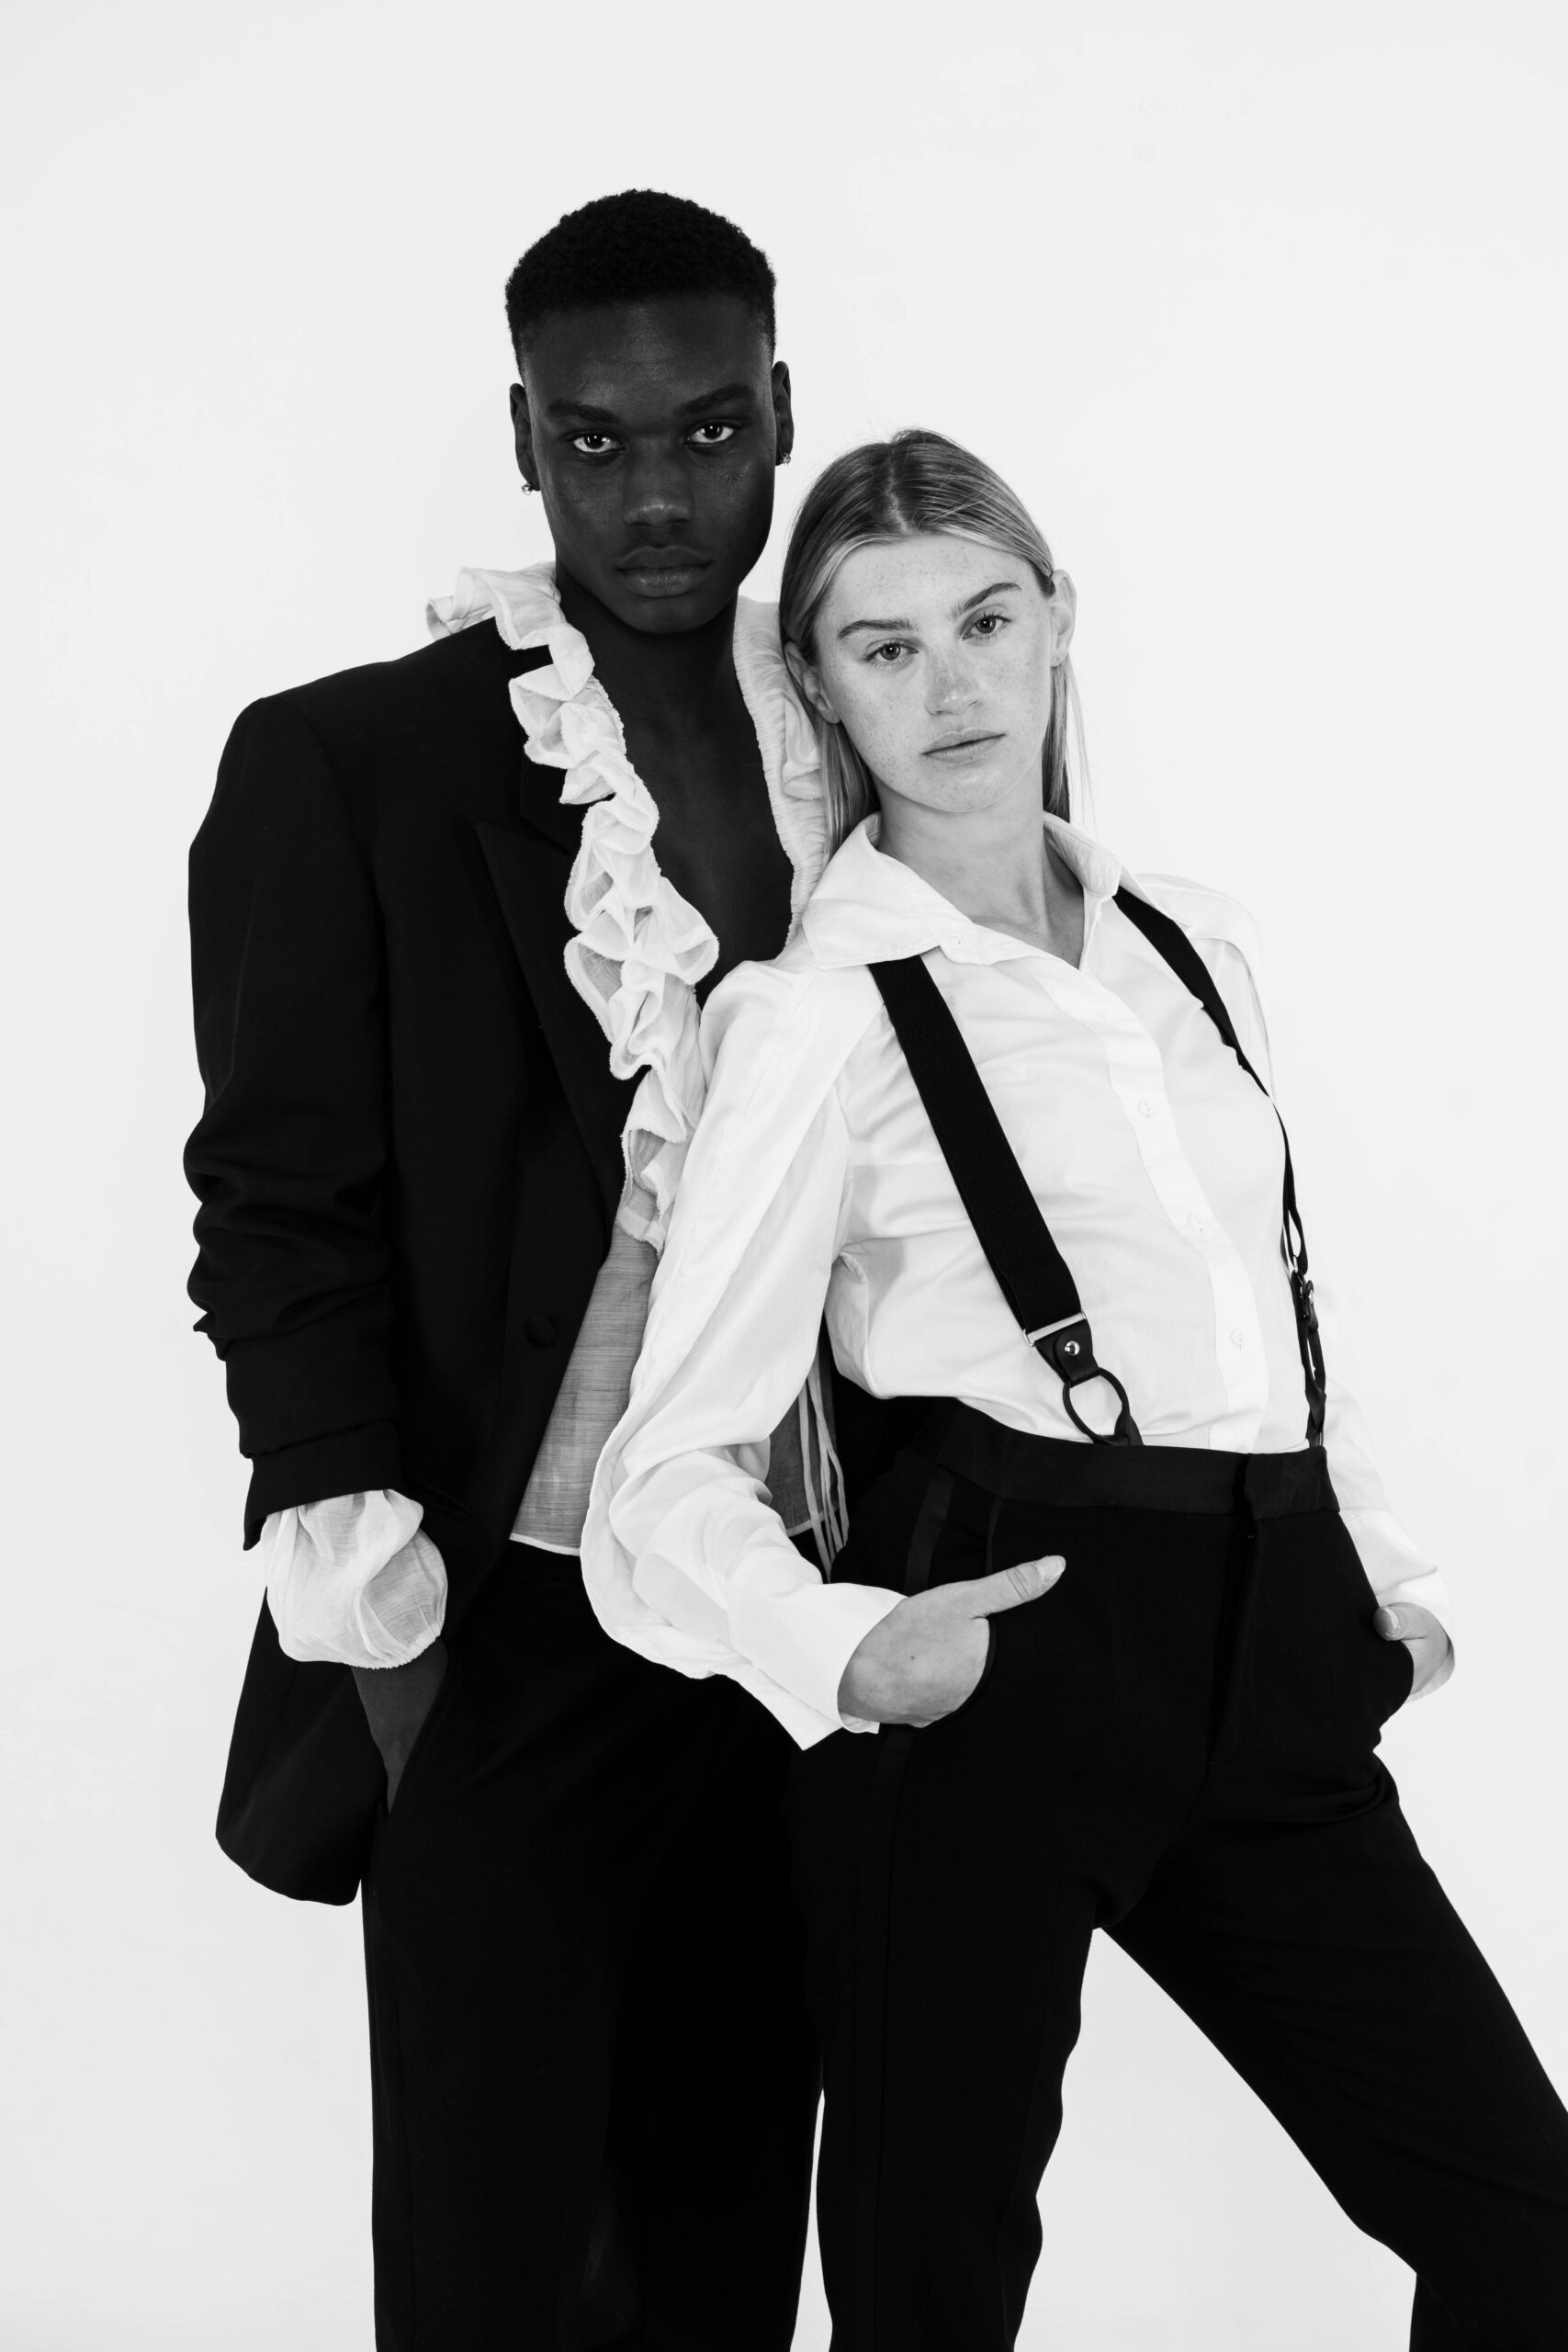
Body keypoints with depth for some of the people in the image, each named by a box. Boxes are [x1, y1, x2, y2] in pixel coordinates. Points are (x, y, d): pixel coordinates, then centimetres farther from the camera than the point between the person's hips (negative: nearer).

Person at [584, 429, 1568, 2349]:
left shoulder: (1195, 949, 11)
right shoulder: (820, 1014, -8)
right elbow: (671, 1471, -11)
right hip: (1000, 1654, -6)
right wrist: (844, 1648, -28)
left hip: (1265, 1650, 6)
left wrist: (1379, 1565, 14)